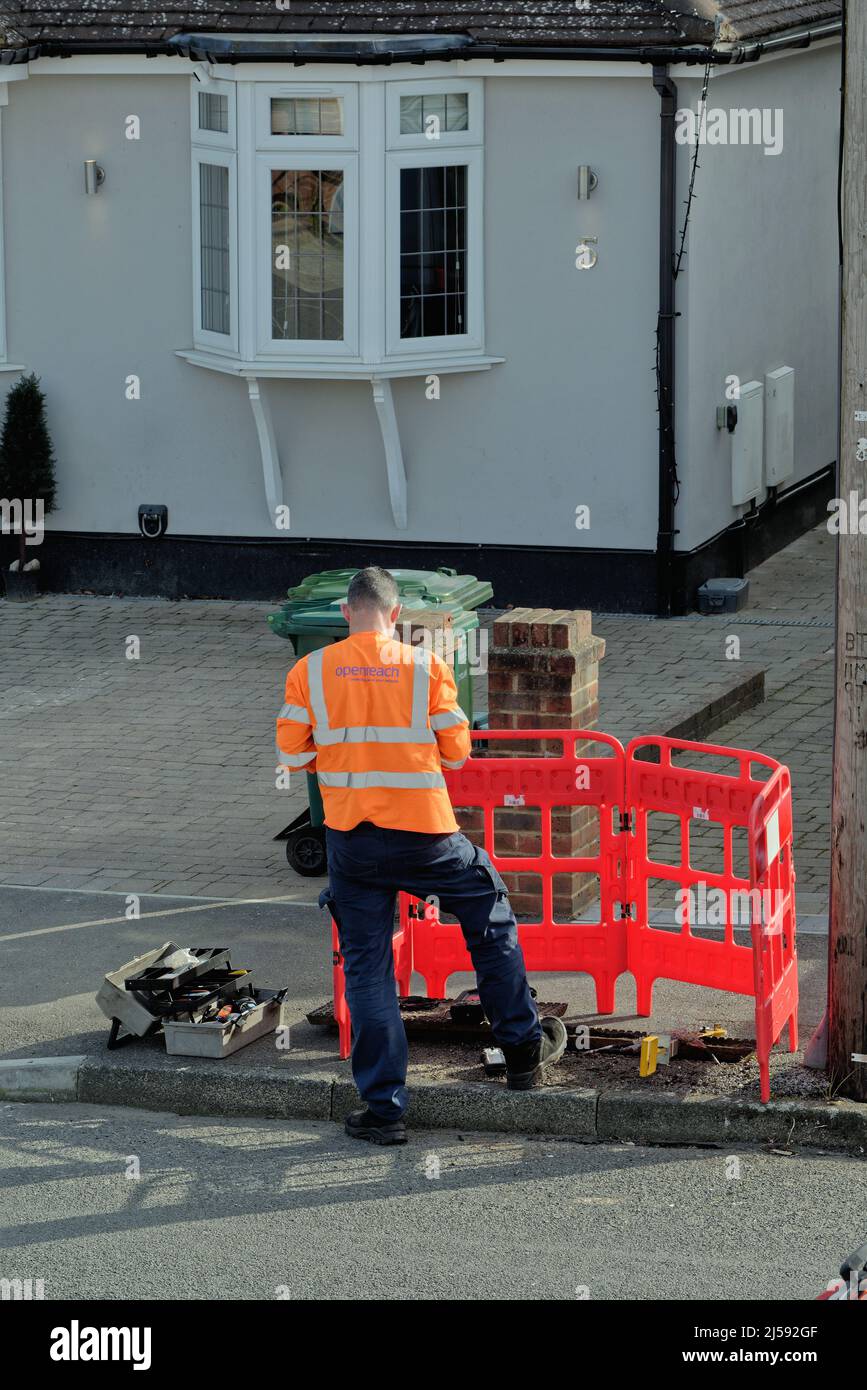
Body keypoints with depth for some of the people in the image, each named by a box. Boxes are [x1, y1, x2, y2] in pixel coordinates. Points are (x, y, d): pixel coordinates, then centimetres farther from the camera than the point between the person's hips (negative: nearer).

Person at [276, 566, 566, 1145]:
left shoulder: (310, 670, -2)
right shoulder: (425, 666, -5)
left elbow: (292, 753, 0)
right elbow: (457, 752, -2)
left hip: (350, 837, 1)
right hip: (424, 832, -1)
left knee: (368, 969, 8)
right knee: (490, 921, 23)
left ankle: (384, 1107, 7)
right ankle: (524, 1049, 29)